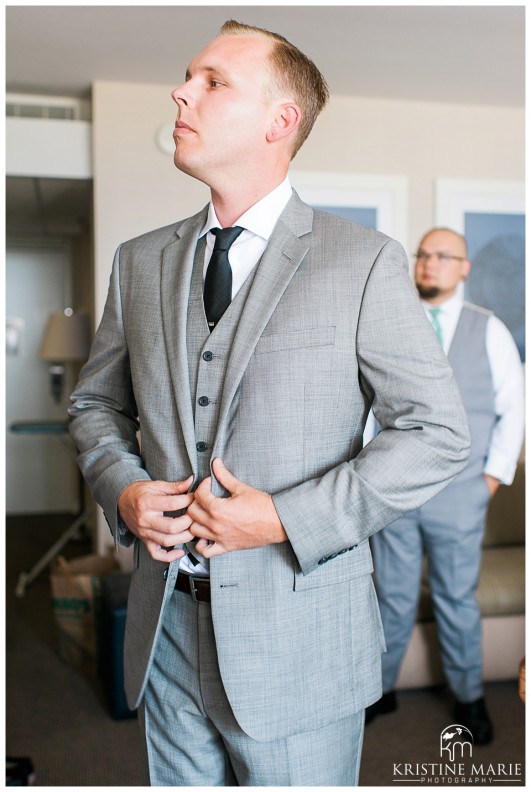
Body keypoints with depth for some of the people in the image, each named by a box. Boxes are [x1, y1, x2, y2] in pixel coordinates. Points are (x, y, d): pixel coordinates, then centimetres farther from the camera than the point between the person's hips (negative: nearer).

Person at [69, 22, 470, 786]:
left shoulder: (363, 262, -9)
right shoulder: (140, 261, 6)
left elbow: (440, 433, -10)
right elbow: (96, 402, 15)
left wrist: (286, 520, -17)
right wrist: (124, 489, -6)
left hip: (298, 641, -4)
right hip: (165, 627, 5)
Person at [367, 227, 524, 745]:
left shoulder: (490, 330, 3)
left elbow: (512, 407, 4)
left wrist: (495, 474, -1)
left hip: (458, 494, -1)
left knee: (458, 599, 10)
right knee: (393, 597, 11)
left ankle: (469, 697, 30)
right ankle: (381, 688, 29)